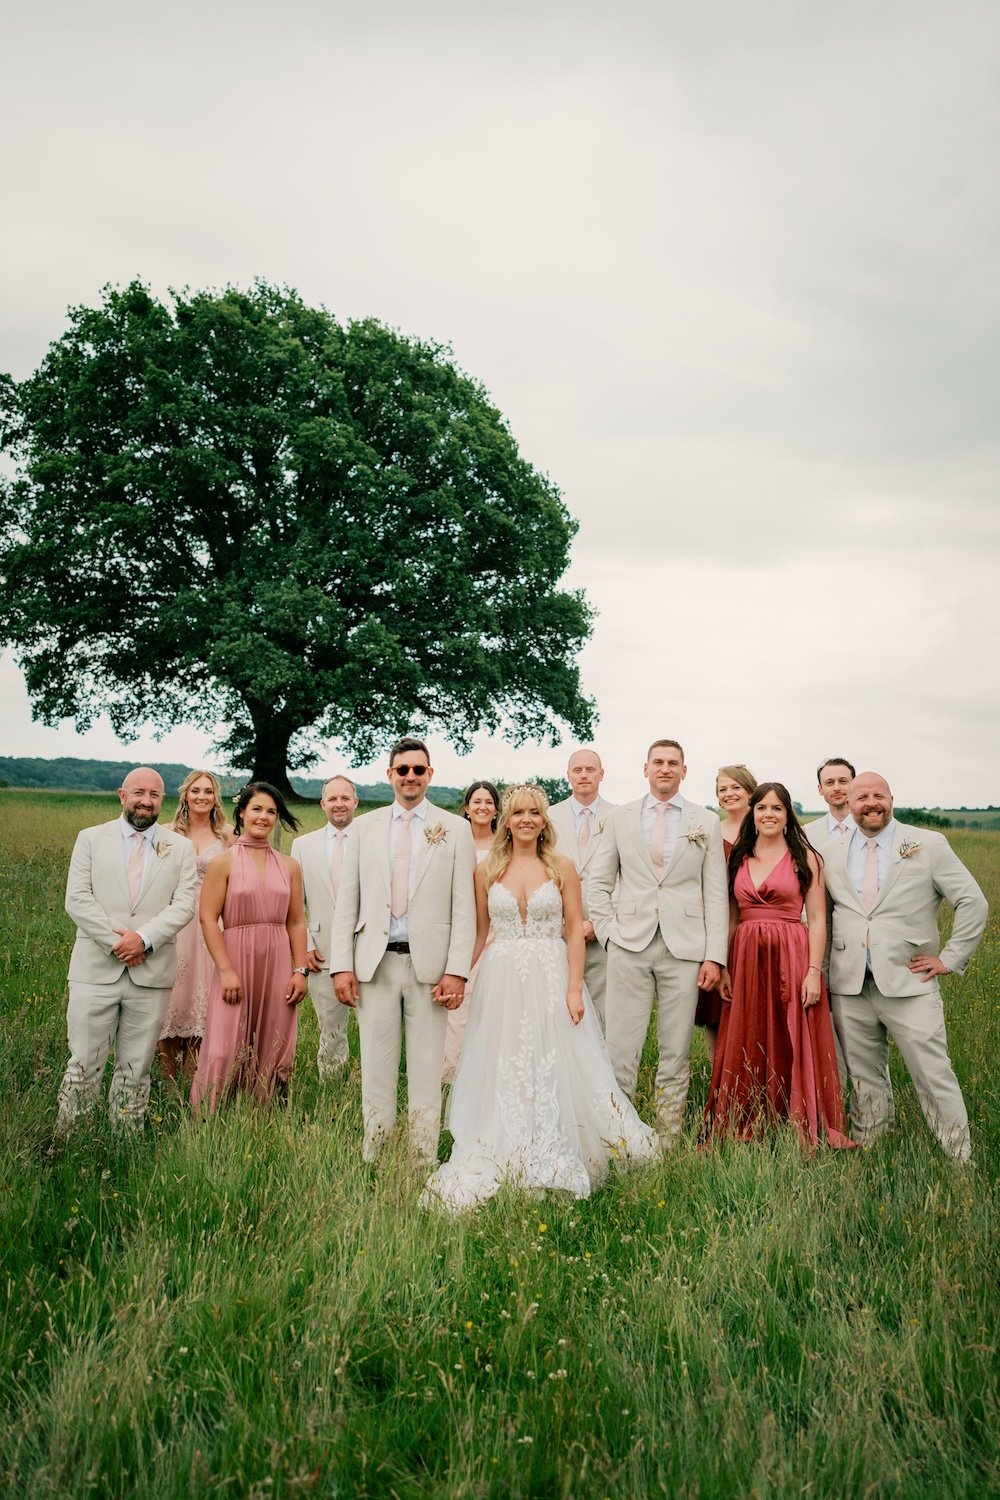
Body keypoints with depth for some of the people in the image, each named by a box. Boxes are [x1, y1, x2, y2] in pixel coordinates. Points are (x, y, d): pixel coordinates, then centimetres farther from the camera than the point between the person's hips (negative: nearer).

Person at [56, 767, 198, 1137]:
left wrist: (144, 938, -15)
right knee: (83, 1066, 2)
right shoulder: (90, 839, 7)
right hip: (96, 970, -1)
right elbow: (77, 899, -2)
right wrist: (115, 941, -11)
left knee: (136, 1071, 9)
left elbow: (184, 904, -1)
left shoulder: (179, 848, 8)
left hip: (152, 974, 1)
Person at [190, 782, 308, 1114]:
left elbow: (296, 922, 11)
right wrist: (226, 970, -12)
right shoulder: (223, 862, 0)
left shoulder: (288, 866, 10)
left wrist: (300, 970, 2)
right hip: (236, 963, -3)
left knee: (272, 1053, 7)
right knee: (225, 1051, -4)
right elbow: (208, 918, -5)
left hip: (277, 967, 3)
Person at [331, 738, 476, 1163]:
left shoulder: (455, 829, 2)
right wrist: (342, 965, -2)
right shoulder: (365, 827, 8)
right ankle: (373, 1157, 22)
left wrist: (457, 971, -8)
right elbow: (347, 901, 6)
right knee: (376, 1067, 9)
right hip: (374, 963, 2)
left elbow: (464, 907, -1)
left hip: (429, 963, -1)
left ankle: (424, 1159, 19)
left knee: (427, 1068, 7)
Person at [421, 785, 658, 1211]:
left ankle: (553, 1167, 19)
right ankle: (504, 1165, 22)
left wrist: (575, 988, -9)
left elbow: (575, 932, -1)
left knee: (554, 1071, 2)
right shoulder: (487, 871, 4)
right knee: (503, 1075, 7)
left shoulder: (562, 867, 0)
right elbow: (479, 934, 10)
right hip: (501, 982, 1)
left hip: (551, 980, -1)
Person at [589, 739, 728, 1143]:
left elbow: (716, 894, 3)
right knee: (620, 1049, 0)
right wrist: (608, 931, 1)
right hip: (629, 946, 0)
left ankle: (669, 1141, 20)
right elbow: (600, 881, 12)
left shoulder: (707, 822, 6)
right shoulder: (619, 818, 8)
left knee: (676, 1053, 7)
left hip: (684, 949, 0)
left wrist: (714, 955, -3)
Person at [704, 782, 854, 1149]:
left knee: (794, 1047, 1)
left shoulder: (805, 858, 0)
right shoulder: (738, 858, 10)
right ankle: (744, 1130, 19)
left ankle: (804, 1131, 15)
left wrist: (814, 971, -11)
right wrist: (724, 968, 4)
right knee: (746, 1049, 8)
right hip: (746, 960, 3)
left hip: (792, 958, -3)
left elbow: (817, 920, -3)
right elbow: (731, 917, 10)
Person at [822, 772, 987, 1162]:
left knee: (935, 1077, -3)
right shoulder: (832, 853, 9)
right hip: (850, 985, 3)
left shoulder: (929, 845, 0)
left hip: (908, 982, -3)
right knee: (864, 1079, 12)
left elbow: (973, 902, 2)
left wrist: (951, 958, -2)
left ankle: (961, 1160, 11)